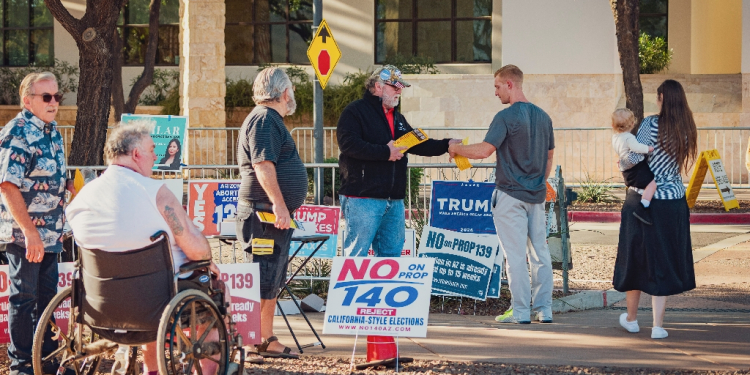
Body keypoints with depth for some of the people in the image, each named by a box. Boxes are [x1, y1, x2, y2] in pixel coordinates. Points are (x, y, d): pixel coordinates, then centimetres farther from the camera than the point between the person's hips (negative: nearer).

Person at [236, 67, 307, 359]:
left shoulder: (270, 119, 21)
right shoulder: (265, 119, -12)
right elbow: (262, 165, -22)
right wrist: (278, 203, -27)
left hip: (275, 214, 11)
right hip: (265, 212, -11)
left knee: (272, 280, 13)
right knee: (264, 279, -9)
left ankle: (268, 339, 18)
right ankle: (260, 341, -8)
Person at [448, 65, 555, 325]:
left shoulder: (506, 117, -13)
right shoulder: (542, 116, 10)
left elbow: (485, 150, -20)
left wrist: (457, 149, -4)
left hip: (510, 194, -6)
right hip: (537, 195, 7)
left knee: (515, 255, -3)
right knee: (540, 252, 9)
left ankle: (520, 311, -1)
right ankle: (544, 309, 10)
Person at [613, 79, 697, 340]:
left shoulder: (651, 124, -14)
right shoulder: (687, 128, 2)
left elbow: (634, 159, -19)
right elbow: (685, 163, 11)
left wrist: (623, 165, 2)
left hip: (643, 199, -3)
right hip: (674, 202, 3)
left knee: (636, 258, 12)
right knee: (663, 262, 8)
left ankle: (631, 319, 26)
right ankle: (658, 325, 3)